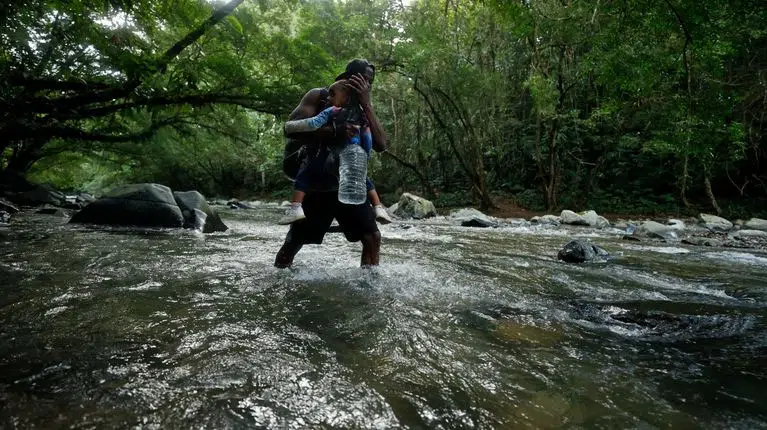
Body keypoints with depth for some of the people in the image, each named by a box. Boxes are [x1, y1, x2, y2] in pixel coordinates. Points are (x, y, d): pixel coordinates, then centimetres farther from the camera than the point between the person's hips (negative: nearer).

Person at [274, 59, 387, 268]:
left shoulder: (360, 111, 11)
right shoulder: (320, 96, -1)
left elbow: (381, 145, -5)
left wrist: (367, 104, -9)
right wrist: (334, 131, -27)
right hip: (314, 185, -4)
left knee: (373, 237, -2)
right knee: (293, 243, 5)